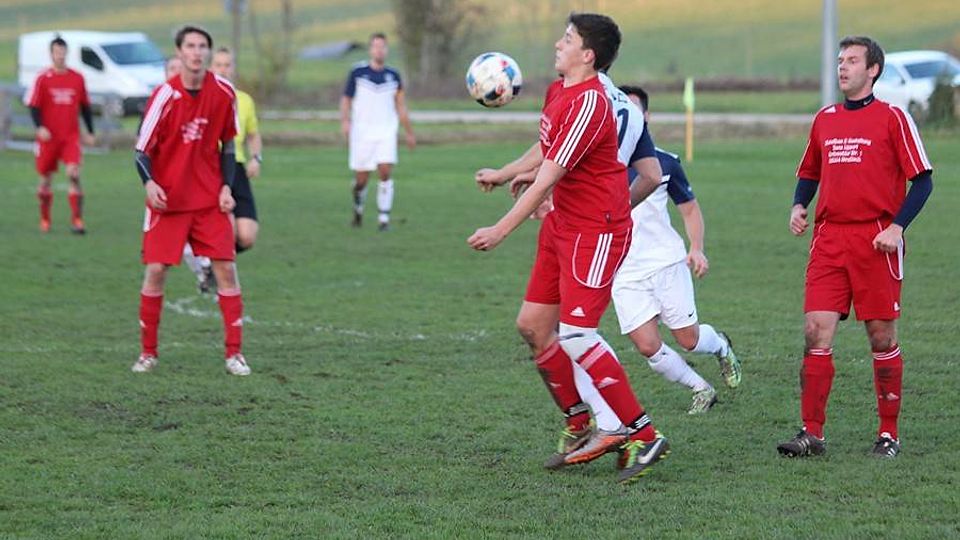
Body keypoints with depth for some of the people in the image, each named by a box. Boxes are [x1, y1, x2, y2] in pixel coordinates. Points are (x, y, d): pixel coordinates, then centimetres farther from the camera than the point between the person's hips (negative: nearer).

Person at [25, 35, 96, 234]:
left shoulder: (77, 78, 4)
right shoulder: (43, 79, -2)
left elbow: (85, 106, 13)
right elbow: (33, 106, -2)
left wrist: (90, 132, 11)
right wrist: (39, 127, -18)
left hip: (71, 137, 0)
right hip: (48, 136, 0)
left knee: (74, 174, -16)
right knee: (45, 178, 9)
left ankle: (77, 221, -15)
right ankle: (44, 220, 27)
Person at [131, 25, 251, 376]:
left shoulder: (223, 92, -3)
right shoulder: (165, 96, -12)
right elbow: (142, 150, -9)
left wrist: (226, 187, -1)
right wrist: (149, 183, -27)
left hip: (210, 199, 2)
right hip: (168, 199, -2)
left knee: (226, 268, -4)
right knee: (155, 270, -4)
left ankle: (234, 353, 3)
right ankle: (148, 353, 10)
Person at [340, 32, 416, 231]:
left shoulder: (393, 75, 6)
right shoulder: (357, 72, -1)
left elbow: (401, 106, 13)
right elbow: (346, 100, 2)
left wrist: (409, 133, 16)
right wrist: (345, 121, -15)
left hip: (386, 132, 1)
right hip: (362, 132, -1)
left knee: (386, 173, -14)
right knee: (361, 179, 2)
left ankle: (384, 218, -9)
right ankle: (358, 208, 32)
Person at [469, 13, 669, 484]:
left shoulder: (588, 104, -22)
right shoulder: (557, 91, 9)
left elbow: (548, 178, -23)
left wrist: (500, 231, -22)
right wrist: (502, 175, 38)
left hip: (596, 230, -10)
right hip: (562, 224, 10)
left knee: (575, 336, -16)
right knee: (532, 325, 9)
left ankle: (643, 436, -8)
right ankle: (580, 427, 21)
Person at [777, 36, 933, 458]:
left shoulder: (892, 118, -1)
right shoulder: (824, 119, 13)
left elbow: (922, 180, -2)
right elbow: (809, 174, 25)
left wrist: (897, 226, -13)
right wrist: (798, 206, 5)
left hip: (876, 240, -4)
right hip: (828, 240, 4)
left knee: (881, 337, 2)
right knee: (816, 332, -6)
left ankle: (889, 434, 13)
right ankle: (812, 433, -2)